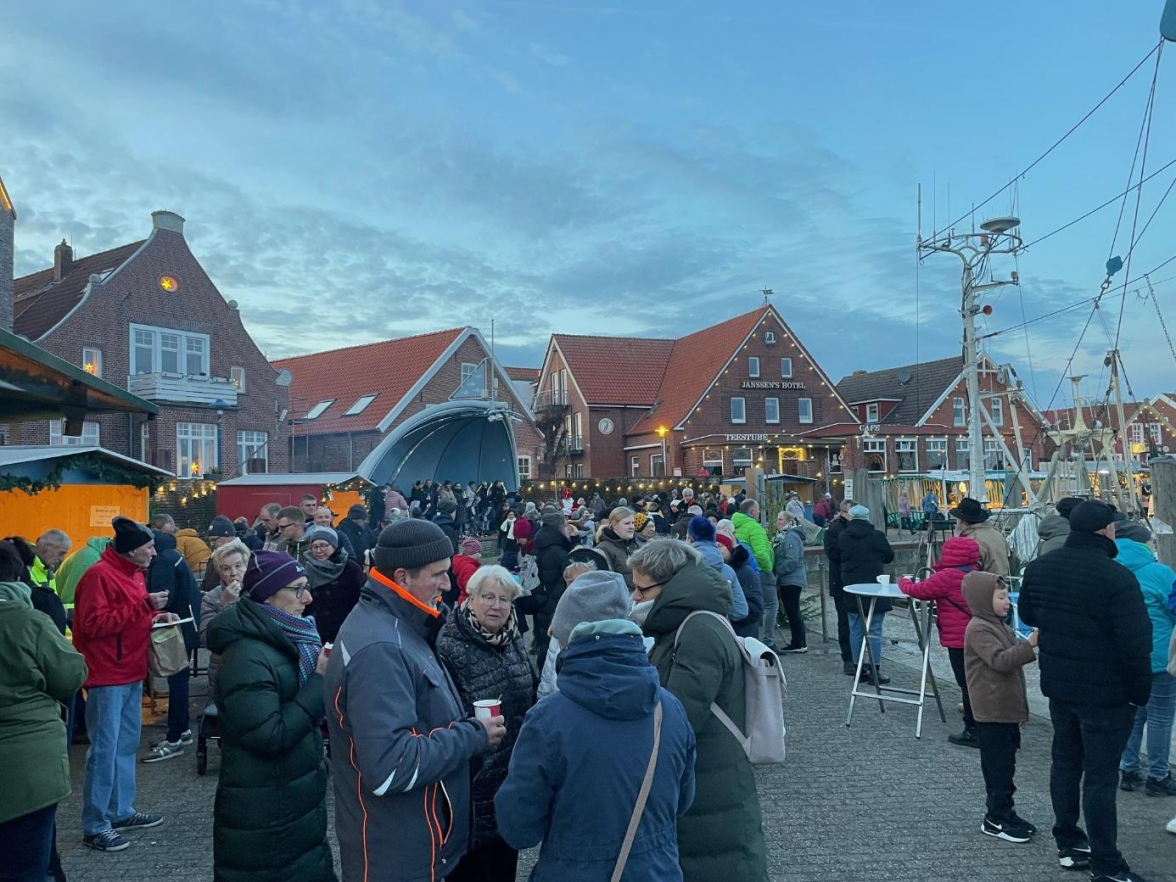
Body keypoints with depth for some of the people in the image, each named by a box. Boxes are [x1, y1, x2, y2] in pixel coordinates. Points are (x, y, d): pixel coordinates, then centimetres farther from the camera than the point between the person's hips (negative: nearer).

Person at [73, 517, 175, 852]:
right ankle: (95, 826, 6)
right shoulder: (99, 575, -16)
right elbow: (93, 624, -23)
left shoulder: (133, 572, 12)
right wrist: (144, 606, -25)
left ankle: (121, 811, 26)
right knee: (104, 750, -4)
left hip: (131, 673, 9)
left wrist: (156, 616, 5)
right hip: (107, 676, -9)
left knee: (126, 745, 15)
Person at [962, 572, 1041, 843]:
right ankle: (995, 819, 8)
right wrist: (1030, 644, -32)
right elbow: (1000, 660, -27)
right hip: (992, 711, -10)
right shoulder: (979, 629, -17)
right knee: (998, 765, -2)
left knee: (1005, 764, 16)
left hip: (1007, 708, 10)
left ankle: (1004, 812, 26)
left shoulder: (997, 625, 14)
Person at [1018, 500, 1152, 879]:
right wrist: (1140, 692, -8)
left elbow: (1027, 614, 15)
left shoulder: (1039, 567, -1)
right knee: (1101, 776, 2)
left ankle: (1068, 843, 30)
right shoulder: (1117, 577, -22)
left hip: (1058, 684, 6)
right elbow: (1134, 645, -20)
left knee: (1066, 760, 18)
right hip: (1106, 692, -6)